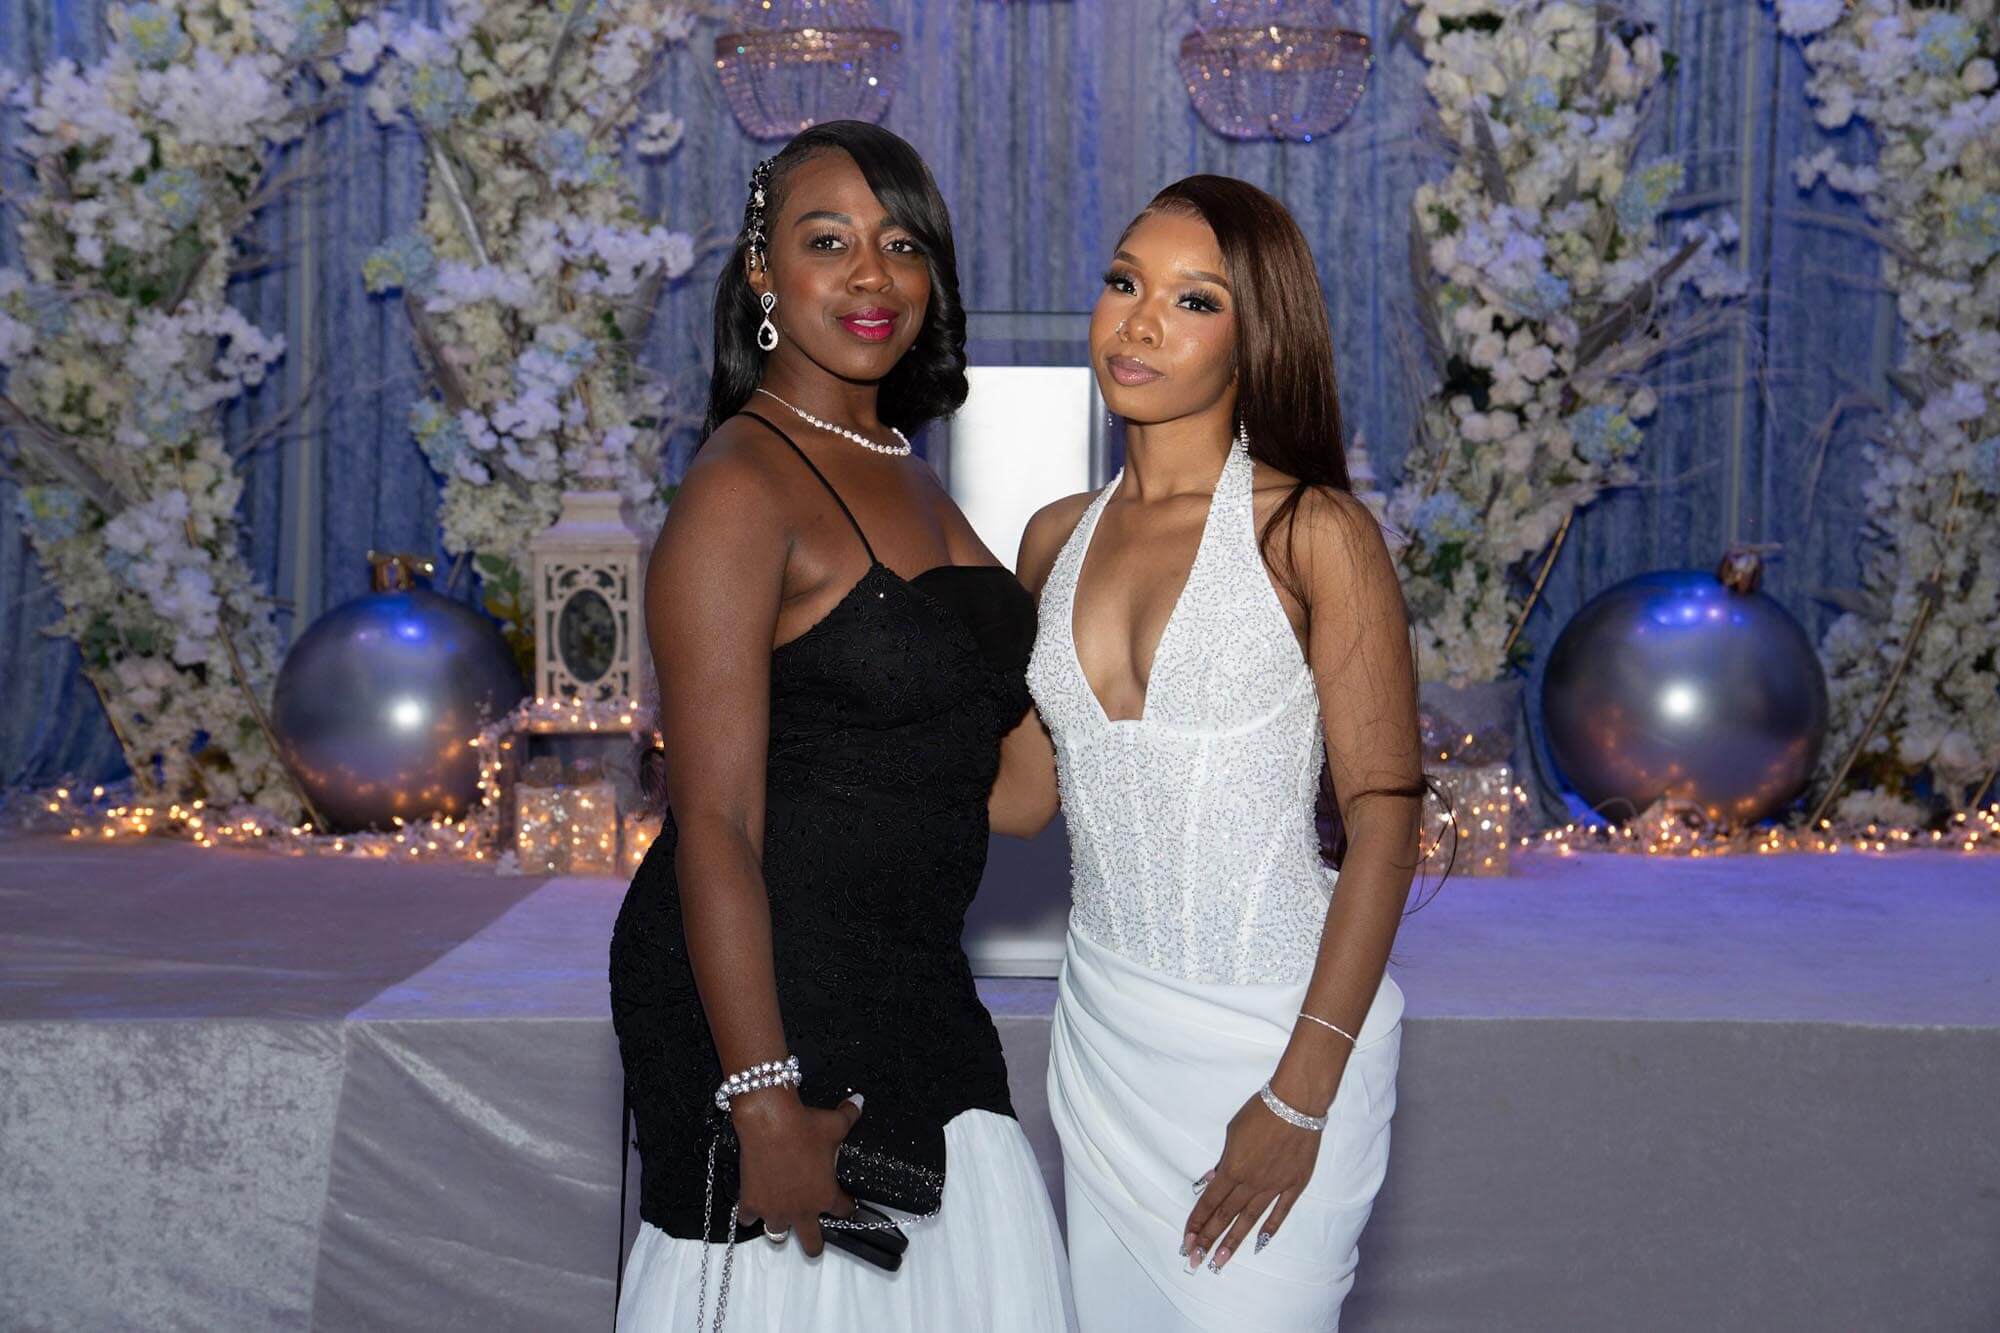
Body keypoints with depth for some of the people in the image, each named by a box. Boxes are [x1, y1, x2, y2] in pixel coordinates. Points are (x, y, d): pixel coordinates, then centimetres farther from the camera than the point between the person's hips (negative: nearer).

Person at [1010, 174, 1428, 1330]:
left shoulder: (1312, 532, -10)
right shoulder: (1058, 537, 6)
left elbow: (1386, 815, -12)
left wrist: (1302, 1095, -16)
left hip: (1278, 1029, -5)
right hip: (1105, 1020, 5)